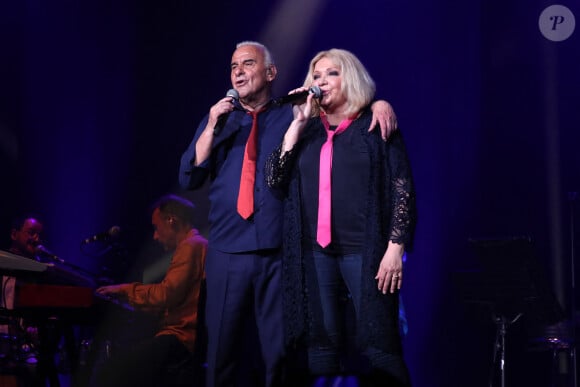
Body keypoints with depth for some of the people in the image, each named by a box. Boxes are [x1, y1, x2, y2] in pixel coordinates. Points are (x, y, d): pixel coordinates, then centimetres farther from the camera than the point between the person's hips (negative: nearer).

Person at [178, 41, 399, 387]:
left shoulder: (292, 116, 8)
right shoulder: (219, 120, 12)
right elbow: (189, 179, 4)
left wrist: (379, 103, -15)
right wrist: (212, 127, -6)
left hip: (279, 255, -1)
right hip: (227, 254, 1)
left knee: (280, 352, 1)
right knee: (222, 350, 4)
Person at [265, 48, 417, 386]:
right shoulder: (307, 130, 15)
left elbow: (403, 187, -3)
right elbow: (275, 179, 3)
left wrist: (396, 247, -12)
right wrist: (299, 122, -1)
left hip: (365, 250, -4)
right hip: (315, 252, 4)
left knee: (376, 345, -7)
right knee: (322, 344, 5)